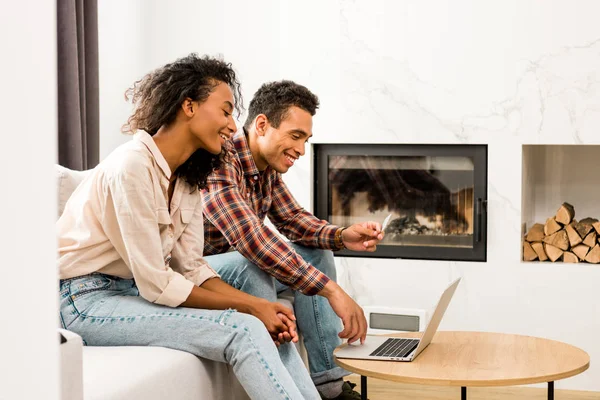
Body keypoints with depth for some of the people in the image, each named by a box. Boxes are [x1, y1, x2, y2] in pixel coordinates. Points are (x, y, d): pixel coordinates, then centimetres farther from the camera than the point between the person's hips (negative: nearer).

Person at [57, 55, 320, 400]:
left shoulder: (190, 177, 6)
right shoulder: (132, 167, -22)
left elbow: (193, 268, 4)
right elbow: (156, 285, -22)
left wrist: (258, 305, -11)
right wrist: (247, 306, -15)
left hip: (137, 292, 8)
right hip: (86, 300, -8)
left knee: (271, 326, -7)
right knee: (242, 331, -22)